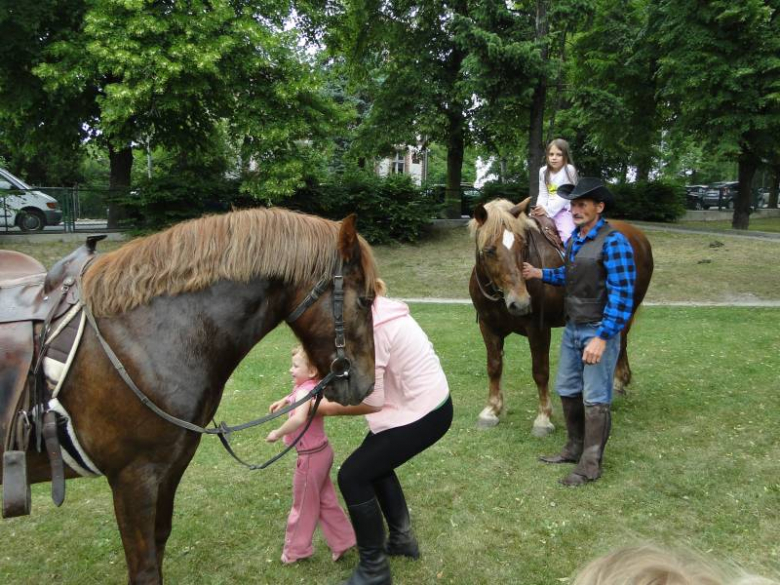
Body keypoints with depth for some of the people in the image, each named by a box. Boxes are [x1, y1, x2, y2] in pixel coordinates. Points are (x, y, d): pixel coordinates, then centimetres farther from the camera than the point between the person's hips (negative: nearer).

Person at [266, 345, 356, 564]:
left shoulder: (305, 392, -25)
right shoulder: (313, 387, 1)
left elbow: (299, 418, -46)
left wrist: (277, 433, -33)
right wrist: (284, 401, 16)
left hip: (310, 456, -8)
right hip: (321, 451, 8)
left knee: (303, 506, 10)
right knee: (326, 500, 20)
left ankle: (295, 551, 27)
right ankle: (343, 540, 30)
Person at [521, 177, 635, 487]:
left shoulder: (613, 242, -19)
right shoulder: (574, 239, 6)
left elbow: (621, 295, -22)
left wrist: (602, 337, -25)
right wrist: (540, 274, 8)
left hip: (598, 331, -8)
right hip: (572, 328, 8)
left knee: (595, 399, 2)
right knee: (567, 390, 17)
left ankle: (591, 465, 14)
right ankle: (574, 448, 34)